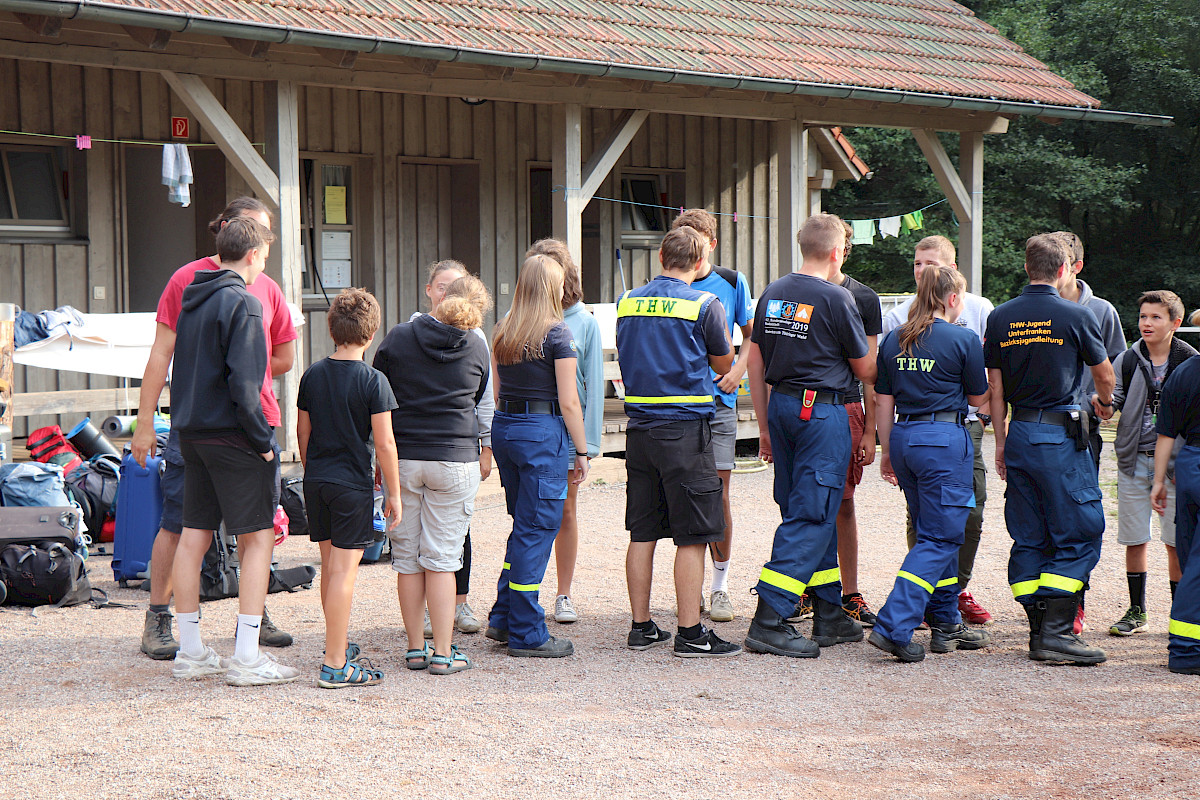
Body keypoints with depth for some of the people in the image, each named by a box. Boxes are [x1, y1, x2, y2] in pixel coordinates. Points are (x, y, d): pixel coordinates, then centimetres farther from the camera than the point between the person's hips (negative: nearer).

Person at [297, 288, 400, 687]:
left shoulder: (313, 375, 5)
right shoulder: (373, 381, -11)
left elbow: (303, 432, 12)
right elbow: (384, 444, -11)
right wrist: (393, 493, -3)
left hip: (316, 482, 6)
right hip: (353, 485, -6)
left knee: (329, 565, 18)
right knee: (345, 569, -5)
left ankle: (339, 644, 34)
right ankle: (335, 665, -6)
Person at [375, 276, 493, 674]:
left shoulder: (398, 338, -4)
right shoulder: (477, 349, -2)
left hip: (402, 458, 1)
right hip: (455, 460, 0)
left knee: (407, 559, 9)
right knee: (442, 559, 3)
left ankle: (416, 649, 15)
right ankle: (443, 653, 3)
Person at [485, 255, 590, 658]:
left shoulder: (502, 332, 9)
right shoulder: (557, 334, -10)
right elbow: (568, 401, -11)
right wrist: (582, 452, -4)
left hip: (503, 428, 7)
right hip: (543, 431, -7)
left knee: (524, 526, 19)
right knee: (536, 530, -2)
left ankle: (502, 618, 20)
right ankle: (527, 635, 2)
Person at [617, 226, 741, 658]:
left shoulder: (627, 302, 7)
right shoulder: (704, 305, -8)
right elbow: (724, 365, 6)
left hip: (639, 428, 6)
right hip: (685, 429, -6)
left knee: (642, 533, 11)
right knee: (693, 536, -2)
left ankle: (641, 627, 16)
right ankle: (690, 633, -2)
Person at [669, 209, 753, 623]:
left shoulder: (732, 283, 5)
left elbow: (752, 336, 15)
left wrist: (738, 370, -1)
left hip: (717, 402, -1)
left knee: (717, 495, -5)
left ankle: (721, 587, 5)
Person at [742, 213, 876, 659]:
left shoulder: (773, 295, 8)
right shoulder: (836, 299, -10)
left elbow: (755, 362, 12)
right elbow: (865, 371, -1)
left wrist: (765, 426, 19)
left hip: (781, 406, 7)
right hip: (822, 410, -7)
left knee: (812, 513, 15)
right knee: (812, 516, -6)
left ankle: (830, 616, 21)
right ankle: (768, 622, -12)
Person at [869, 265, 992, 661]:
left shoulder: (893, 341, 8)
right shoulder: (963, 340, -7)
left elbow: (883, 401, 10)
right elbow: (979, 398, 4)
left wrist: (887, 451, 18)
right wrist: (982, 359, 20)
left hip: (904, 437, 7)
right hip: (944, 439, -6)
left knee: (936, 533, 18)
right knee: (940, 537, -4)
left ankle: (947, 625, 24)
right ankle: (893, 626, -15)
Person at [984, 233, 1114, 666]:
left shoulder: (1000, 318, 6)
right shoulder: (1076, 316, -6)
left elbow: (995, 388, 9)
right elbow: (1105, 375, 9)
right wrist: (1104, 402, 31)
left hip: (1018, 435, 5)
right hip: (1061, 435, -5)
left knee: (1028, 538, 10)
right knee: (1080, 534, -2)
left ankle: (1038, 630, 11)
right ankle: (1056, 630, -10)